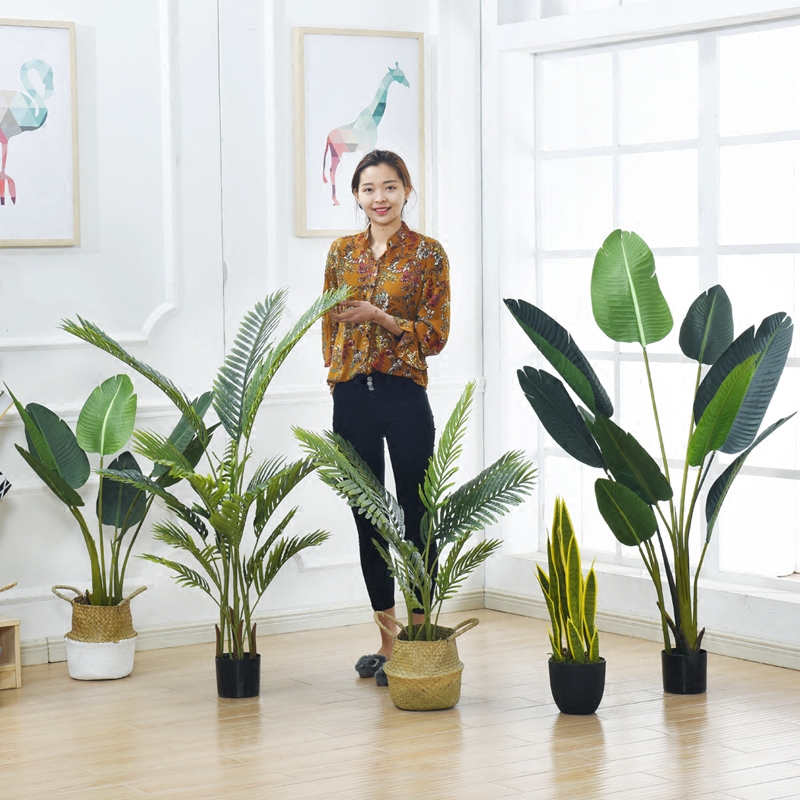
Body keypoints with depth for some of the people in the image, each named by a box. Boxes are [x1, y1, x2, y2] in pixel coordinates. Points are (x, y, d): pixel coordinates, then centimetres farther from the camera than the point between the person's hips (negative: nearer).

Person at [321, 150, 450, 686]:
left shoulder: (427, 254, -3)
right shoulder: (343, 252, 10)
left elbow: (436, 335, -7)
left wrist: (381, 317, -18)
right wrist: (338, 370, 10)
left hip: (404, 395, -4)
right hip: (352, 398, 5)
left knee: (414, 516, -2)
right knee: (367, 517, 9)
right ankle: (386, 641, 20)